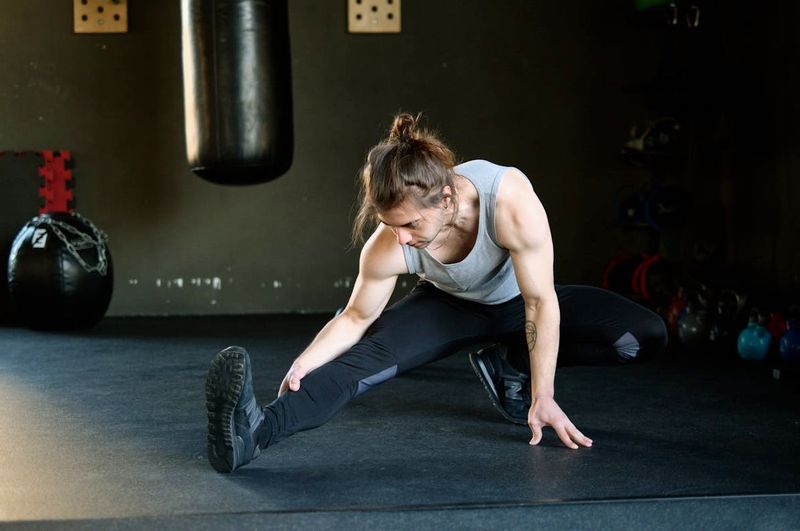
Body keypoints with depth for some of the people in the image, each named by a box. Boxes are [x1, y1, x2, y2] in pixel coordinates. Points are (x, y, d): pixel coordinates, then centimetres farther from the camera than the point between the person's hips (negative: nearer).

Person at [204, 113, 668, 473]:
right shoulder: (388, 247, -31)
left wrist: (542, 398, -28)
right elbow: (356, 317, -16)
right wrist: (305, 362, -35)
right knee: (369, 355, -30)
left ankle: (508, 363, -10)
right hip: (450, 308, 0)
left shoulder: (511, 202, -40)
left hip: (517, 303, 0)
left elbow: (541, 303, -31)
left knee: (648, 336, -20)